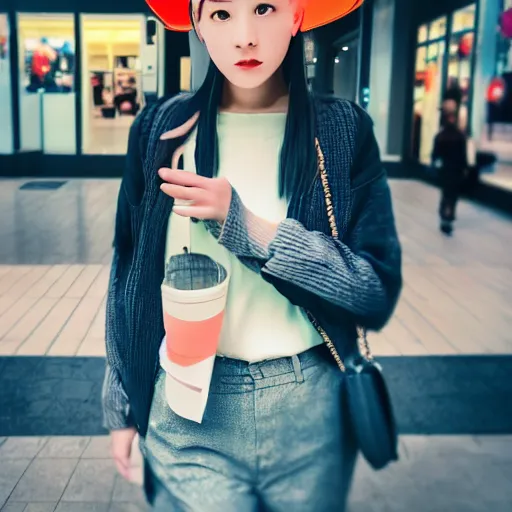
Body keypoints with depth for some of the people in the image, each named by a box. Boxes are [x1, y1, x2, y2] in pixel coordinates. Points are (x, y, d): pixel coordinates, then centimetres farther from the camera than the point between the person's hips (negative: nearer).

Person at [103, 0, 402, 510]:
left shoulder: (342, 130, -5)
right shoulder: (161, 128, -3)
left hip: (311, 410, 1)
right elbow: (129, 271, 5)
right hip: (189, 408, 0)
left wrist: (248, 227, -22)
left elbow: (378, 291, -11)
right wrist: (121, 404, 8)